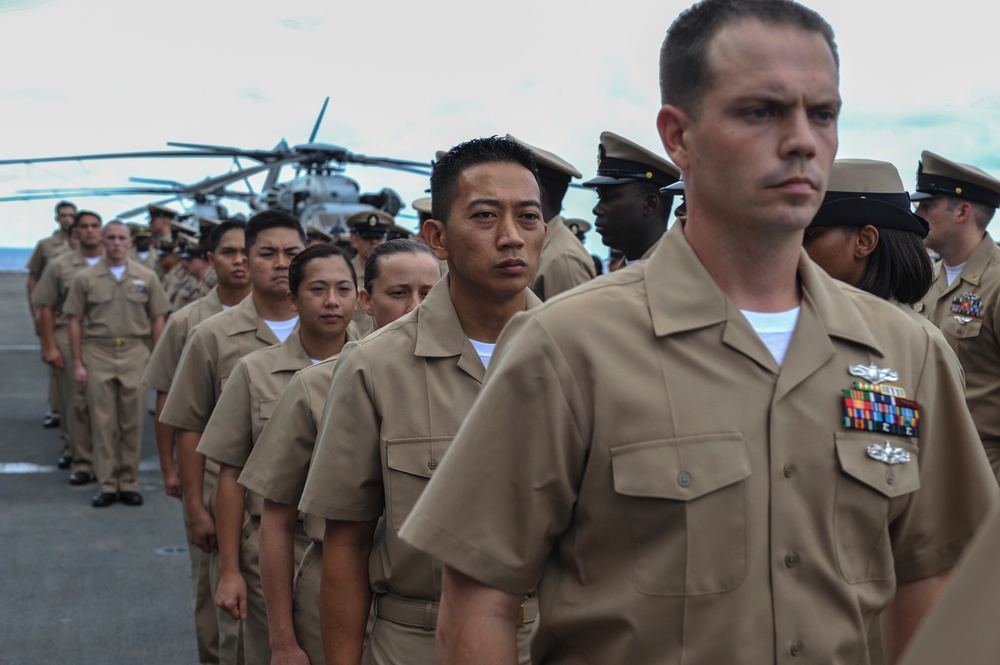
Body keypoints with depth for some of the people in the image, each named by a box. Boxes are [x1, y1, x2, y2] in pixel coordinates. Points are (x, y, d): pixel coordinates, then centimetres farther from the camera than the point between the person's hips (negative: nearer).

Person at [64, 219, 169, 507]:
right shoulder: (85, 278, 3)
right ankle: (107, 485, 9)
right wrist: (77, 363, 0)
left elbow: (157, 319, 8)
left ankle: (129, 483, 13)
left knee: (133, 423, 3)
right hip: (98, 354, 0)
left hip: (135, 354, 1)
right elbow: (75, 321, 4)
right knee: (103, 422, 2)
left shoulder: (147, 277, 5)